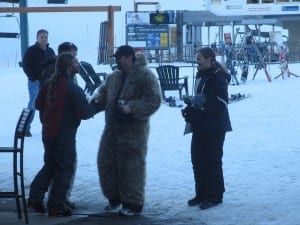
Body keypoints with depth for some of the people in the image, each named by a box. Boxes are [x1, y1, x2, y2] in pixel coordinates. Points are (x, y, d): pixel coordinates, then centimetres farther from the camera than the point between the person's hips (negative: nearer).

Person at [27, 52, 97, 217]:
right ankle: (56, 206, 6)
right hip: (64, 134, -7)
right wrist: (97, 105, 0)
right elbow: (84, 113, -18)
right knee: (65, 169, 4)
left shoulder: (49, 84, 5)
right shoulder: (73, 88, -19)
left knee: (50, 165, 21)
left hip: (47, 131, 8)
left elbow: (39, 104, 15)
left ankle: (35, 197, 16)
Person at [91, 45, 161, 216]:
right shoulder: (115, 76, 12)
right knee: (106, 163, 11)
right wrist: (97, 100, -1)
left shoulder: (145, 76, -11)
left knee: (131, 167, -3)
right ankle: (114, 198, 27)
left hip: (133, 130, -8)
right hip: (112, 128, 8)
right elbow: (104, 92, 22)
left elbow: (154, 100, -18)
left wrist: (132, 107, -28)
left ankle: (134, 204, 8)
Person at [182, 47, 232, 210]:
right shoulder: (201, 75, 13)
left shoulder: (218, 77, -14)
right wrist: (190, 108, 3)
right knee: (197, 159, 10)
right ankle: (201, 194, 21)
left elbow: (221, 104, -20)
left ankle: (214, 196, 8)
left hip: (214, 127, -9)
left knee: (212, 161, -2)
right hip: (200, 126, 9)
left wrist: (199, 111, -23)